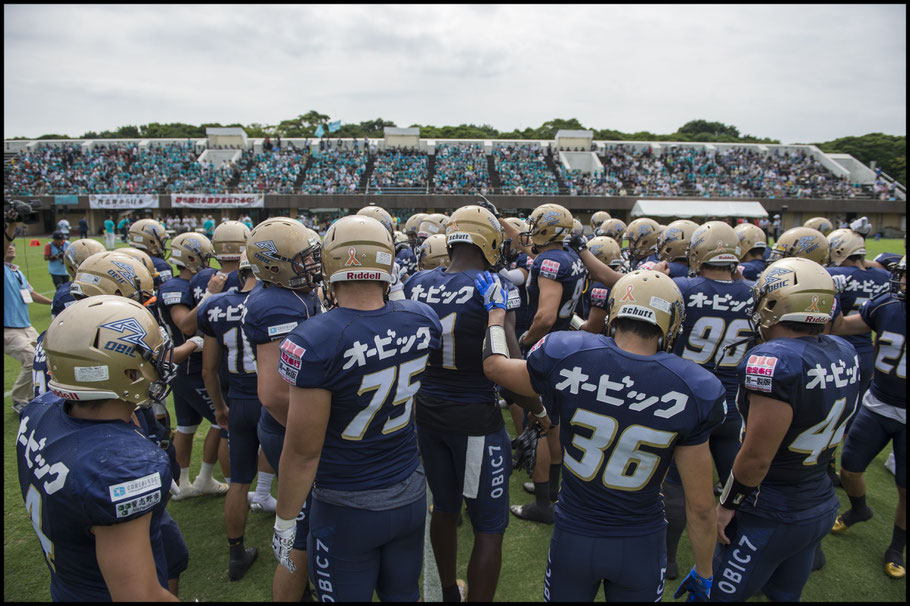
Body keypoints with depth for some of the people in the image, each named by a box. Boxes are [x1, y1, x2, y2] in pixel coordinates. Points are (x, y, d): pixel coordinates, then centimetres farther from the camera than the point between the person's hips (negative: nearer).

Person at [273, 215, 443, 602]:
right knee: (404, 594, 26)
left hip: (347, 510, -4)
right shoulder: (423, 321, -11)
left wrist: (285, 521, -4)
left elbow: (304, 451, -20)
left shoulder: (313, 342, -26)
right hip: (410, 495, 4)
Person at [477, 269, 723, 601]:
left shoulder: (567, 356, -21)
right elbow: (701, 505, -11)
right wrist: (704, 574, 6)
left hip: (574, 537, 0)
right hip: (641, 548, 0)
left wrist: (496, 311, 16)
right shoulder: (691, 390, -19)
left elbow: (494, 365, 0)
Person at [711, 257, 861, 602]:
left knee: (721, 594, 10)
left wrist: (727, 504, -13)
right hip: (822, 506, 8)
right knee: (785, 595, 25)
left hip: (770, 519, -7)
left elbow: (757, 457, -23)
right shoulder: (844, 354, -2)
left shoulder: (774, 361, -27)